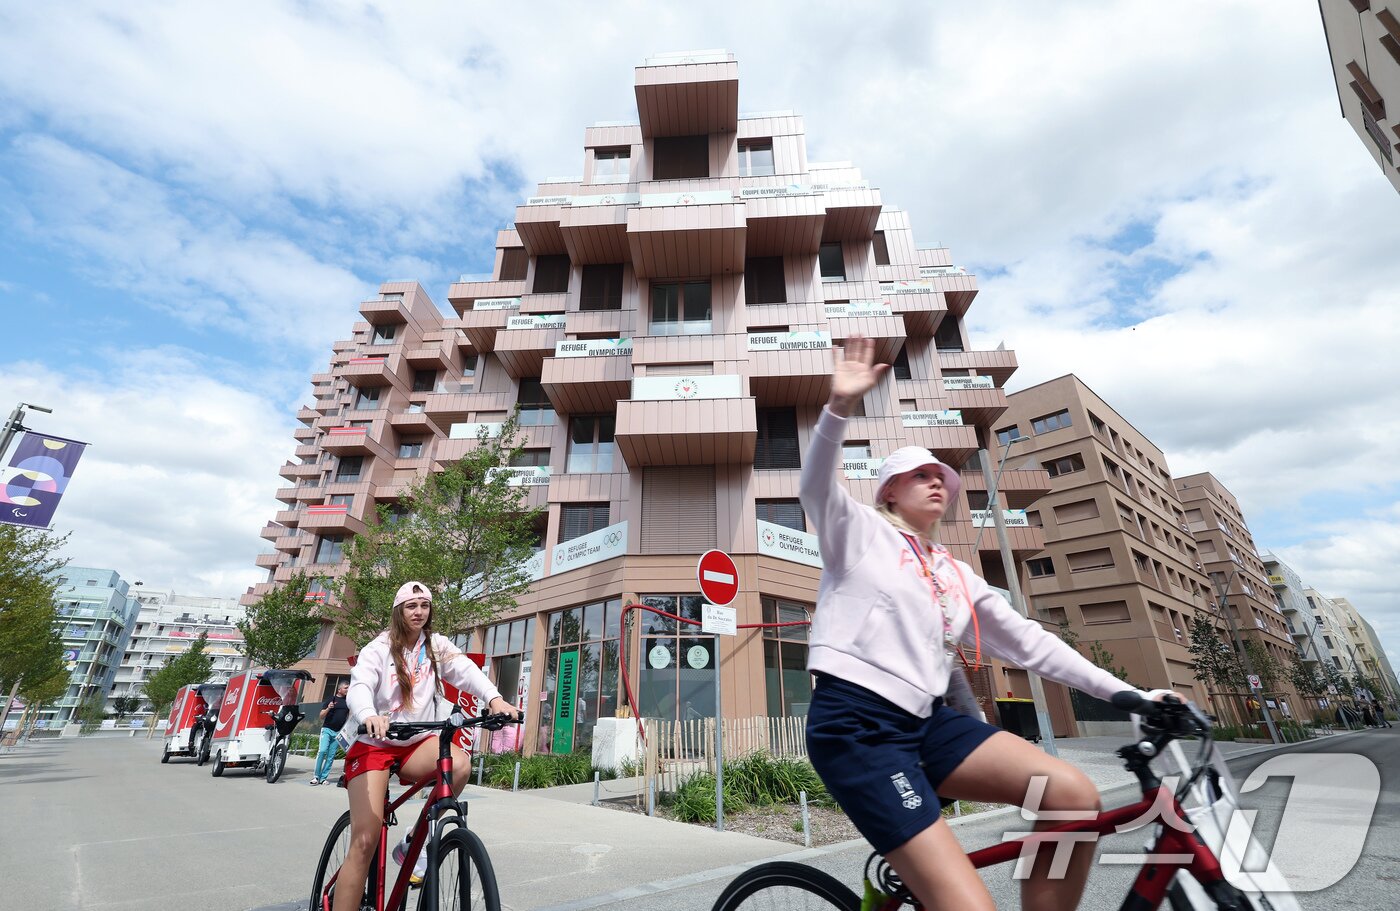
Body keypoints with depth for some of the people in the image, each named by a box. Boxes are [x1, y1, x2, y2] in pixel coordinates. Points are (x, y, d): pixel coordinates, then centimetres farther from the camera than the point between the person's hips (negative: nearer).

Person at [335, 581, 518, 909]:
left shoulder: (437, 645, 2)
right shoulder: (379, 648, -5)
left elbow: (466, 670, -15)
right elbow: (359, 687, -22)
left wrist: (494, 698, -34)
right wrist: (369, 716, -46)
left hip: (417, 744, 2)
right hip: (374, 745, -2)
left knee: (460, 764, -27)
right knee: (365, 840, -14)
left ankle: (412, 843, -5)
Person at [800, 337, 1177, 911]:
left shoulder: (957, 576, 18)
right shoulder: (860, 531, 1)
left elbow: (1030, 643, 20)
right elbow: (816, 486, -18)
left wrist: (1128, 695, 14)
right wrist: (840, 406, -33)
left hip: (927, 722, 6)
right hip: (856, 723, -6)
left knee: (1073, 794, -14)